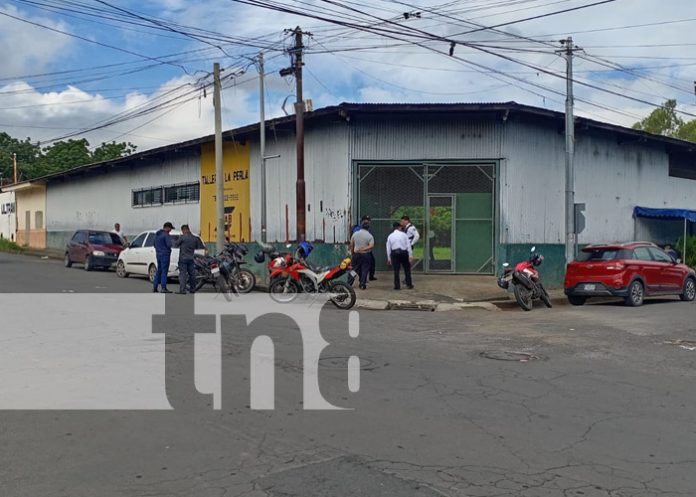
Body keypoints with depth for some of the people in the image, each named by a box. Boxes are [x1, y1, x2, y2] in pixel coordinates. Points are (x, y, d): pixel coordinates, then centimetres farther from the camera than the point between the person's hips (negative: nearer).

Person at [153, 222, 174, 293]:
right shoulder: (166, 235, -15)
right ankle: (163, 288, -6)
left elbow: (155, 244, 20)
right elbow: (169, 244, -21)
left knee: (159, 271, 14)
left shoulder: (157, 234, 13)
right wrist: (171, 242, -1)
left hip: (158, 254, 8)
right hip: (165, 254, -8)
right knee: (164, 271, -5)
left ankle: (154, 287, 14)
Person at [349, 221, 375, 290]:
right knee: (364, 269, 4)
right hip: (365, 255, -2)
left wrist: (352, 253, 17)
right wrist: (364, 249, -15)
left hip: (356, 254, 2)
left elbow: (351, 245, 6)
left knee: (356, 268, 13)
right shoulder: (369, 235, -6)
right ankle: (362, 284, -1)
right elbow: (372, 246, -18)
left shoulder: (355, 234, 1)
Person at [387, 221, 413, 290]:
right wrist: (410, 255, -3)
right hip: (404, 252, -1)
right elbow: (408, 245, -4)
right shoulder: (404, 234, 2)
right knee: (407, 269, 11)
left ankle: (397, 286, 3)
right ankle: (409, 285, 13)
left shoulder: (390, 236, 8)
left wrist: (389, 258, 13)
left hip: (394, 253, 1)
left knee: (396, 270, 4)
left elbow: (388, 248, 8)